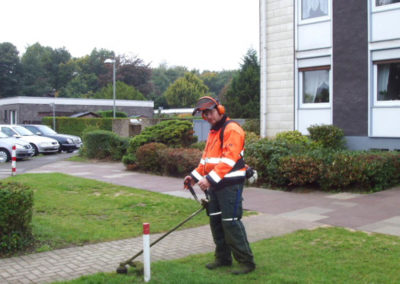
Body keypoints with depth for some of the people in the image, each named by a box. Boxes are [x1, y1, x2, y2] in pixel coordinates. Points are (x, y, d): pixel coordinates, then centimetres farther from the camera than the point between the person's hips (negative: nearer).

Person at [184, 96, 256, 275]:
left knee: (230, 222, -10)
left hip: (230, 184, -9)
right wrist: (195, 176, 11)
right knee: (215, 220, 13)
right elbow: (206, 158, 22)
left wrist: (210, 179, -27)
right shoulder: (213, 132, 18)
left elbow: (228, 160, -22)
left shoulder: (232, 130, -13)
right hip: (214, 184, 9)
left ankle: (246, 262, 0)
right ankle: (223, 257, 26)